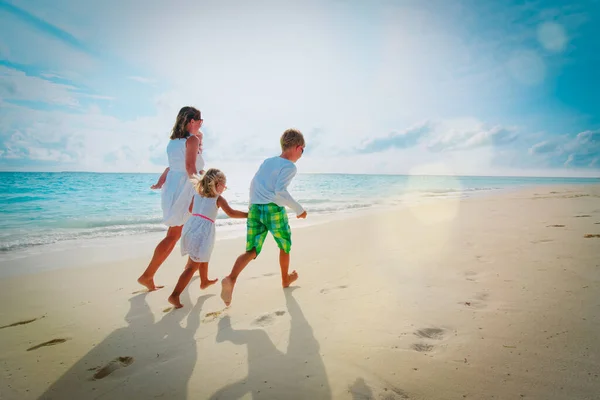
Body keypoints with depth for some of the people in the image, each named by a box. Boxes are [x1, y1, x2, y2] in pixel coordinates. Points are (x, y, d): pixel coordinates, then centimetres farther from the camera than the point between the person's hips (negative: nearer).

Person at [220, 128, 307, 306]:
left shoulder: (267, 161, 18)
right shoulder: (290, 166, -4)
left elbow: (253, 185, 22)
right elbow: (280, 191, -18)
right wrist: (299, 209, -9)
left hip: (255, 209, 5)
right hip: (274, 210, -5)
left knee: (251, 251, 6)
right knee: (285, 245, 20)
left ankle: (231, 278, -18)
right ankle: (285, 279, 37)